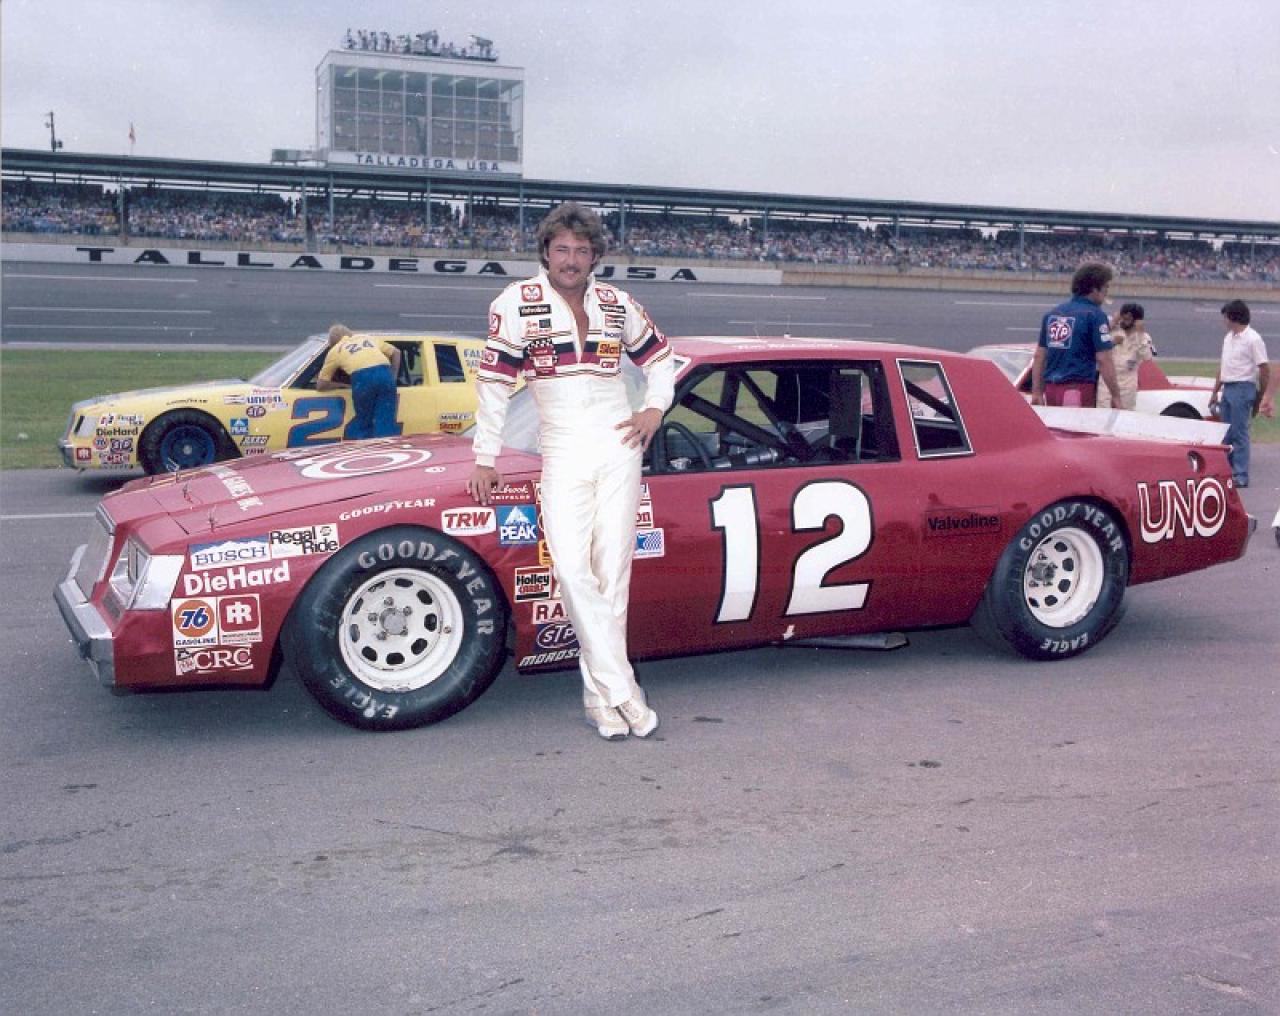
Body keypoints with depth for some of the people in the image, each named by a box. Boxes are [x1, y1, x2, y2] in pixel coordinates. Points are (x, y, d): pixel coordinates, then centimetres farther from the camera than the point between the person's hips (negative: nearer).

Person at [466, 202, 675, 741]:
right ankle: (622, 690, -11)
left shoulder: (617, 304, 10)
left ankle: (600, 693, 9)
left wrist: (655, 408, 9)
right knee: (572, 569, -15)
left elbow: (659, 354, 25)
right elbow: (494, 381, -1)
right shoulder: (517, 303, -1)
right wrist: (485, 459, -1)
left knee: (613, 569, 0)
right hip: (562, 450, -2)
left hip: (618, 445, 2)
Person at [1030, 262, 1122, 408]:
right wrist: (1116, 396, -6)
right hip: (1079, 389, -6)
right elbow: (1103, 360, -11)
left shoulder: (1052, 313, 13)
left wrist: (1037, 392, 17)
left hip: (1051, 389, 6)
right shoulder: (1095, 315, -6)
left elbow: (1039, 356, 13)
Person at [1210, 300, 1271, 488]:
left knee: (1239, 434, -8)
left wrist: (1264, 398, -11)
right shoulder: (1228, 338, 14)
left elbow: (1264, 369, -11)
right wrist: (1215, 391, 18)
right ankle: (1228, 472, 21)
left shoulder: (1252, 339, -11)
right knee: (1226, 434, 12)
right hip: (1227, 388, 8)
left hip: (1242, 388, -8)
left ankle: (1241, 476, -5)